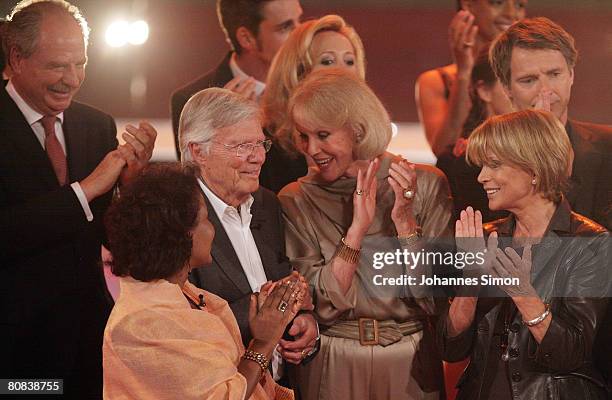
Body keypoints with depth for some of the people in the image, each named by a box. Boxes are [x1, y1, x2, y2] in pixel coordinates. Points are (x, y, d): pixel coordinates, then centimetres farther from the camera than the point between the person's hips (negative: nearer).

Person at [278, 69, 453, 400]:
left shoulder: (426, 185, -6)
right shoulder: (295, 202, -5)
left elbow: (434, 299, -10)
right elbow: (322, 305, -12)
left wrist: (404, 220, -20)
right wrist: (358, 226, -20)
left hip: (412, 365, 0)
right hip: (333, 369, 0)